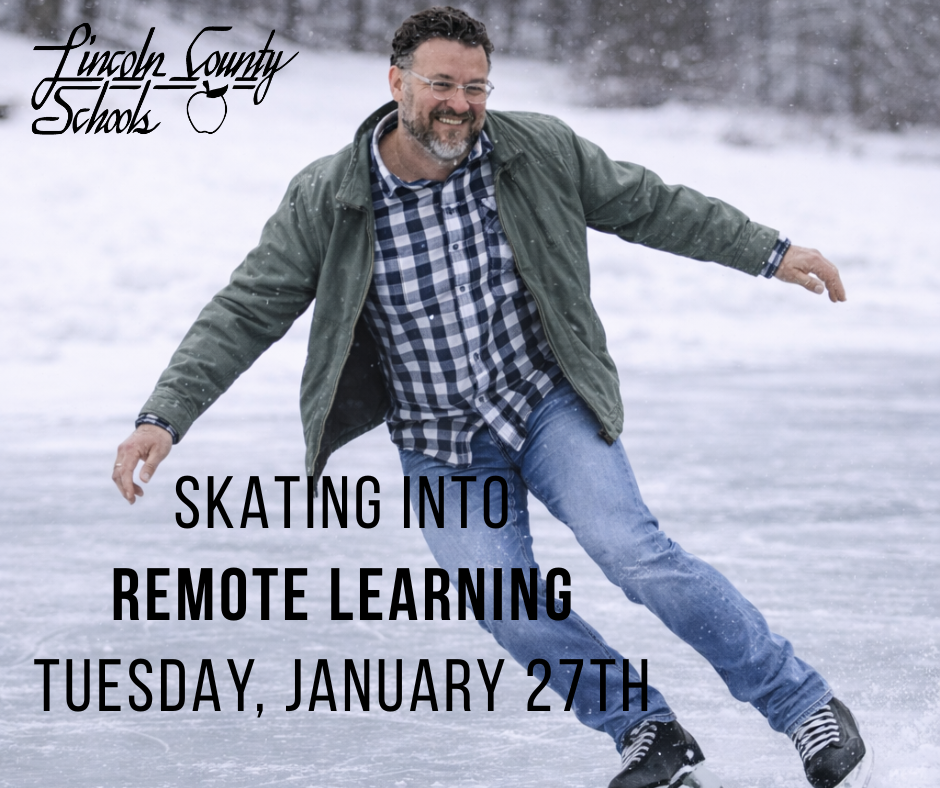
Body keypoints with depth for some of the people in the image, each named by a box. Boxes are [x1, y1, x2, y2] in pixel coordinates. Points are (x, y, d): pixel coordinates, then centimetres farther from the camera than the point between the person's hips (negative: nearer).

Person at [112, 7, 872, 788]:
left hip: (551, 405, -1)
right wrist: (164, 417, -21)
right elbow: (242, 315, -11)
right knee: (512, 615, -15)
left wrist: (770, 251, 8)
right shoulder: (325, 202, -13)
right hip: (442, 449, 1)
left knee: (630, 548, -21)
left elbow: (648, 205, 4)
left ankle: (805, 705, -10)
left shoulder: (541, 152, -10)